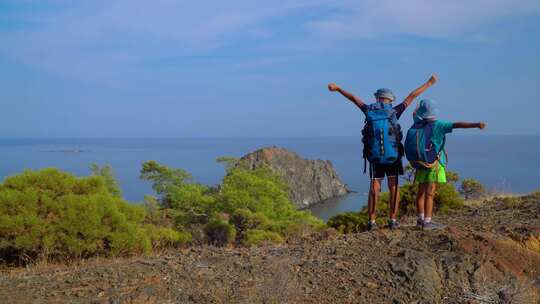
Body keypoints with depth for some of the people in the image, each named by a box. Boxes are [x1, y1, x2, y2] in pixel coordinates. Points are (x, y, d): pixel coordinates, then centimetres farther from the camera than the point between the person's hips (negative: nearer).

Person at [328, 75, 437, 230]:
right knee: (394, 188, 8)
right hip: (393, 156, -2)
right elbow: (412, 96, 2)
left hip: (374, 157, 2)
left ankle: (372, 222, 4)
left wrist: (338, 89, 25)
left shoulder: (369, 111, -1)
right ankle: (393, 220, 6)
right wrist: (429, 83, 11)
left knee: (374, 189, 6)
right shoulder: (394, 112, -6)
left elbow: (354, 98, 13)